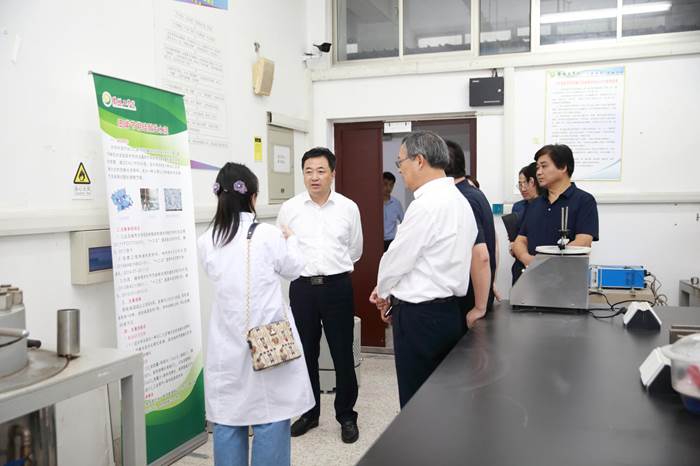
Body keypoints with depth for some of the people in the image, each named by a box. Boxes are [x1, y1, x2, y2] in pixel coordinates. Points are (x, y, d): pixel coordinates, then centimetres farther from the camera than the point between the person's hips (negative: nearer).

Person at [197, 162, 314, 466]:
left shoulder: (206, 242, -1)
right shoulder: (268, 235, -11)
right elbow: (294, 269, 5)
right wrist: (290, 240, 24)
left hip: (227, 341, 4)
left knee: (227, 418, 11)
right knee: (269, 416, 6)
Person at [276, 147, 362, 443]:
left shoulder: (348, 208, 0)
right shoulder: (289, 208, 0)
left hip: (337, 287, -1)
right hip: (302, 288, 1)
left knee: (343, 354, 6)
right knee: (306, 354, 13)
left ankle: (346, 416, 22)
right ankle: (309, 412, 30)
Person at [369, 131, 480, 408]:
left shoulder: (427, 205, -19)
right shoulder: (458, 199, 10)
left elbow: (396, 259, -13)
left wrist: (383, 293, 6)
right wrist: (393, 293, 13)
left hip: (420, 317, -9)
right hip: (448, 310, 9)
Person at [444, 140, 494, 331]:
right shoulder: (476, 194, 10)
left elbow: (480, 255, -30)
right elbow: (491, 241, 21)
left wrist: (480, 308, -23)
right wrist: (490, 283, 26)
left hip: (466, 305, -9)